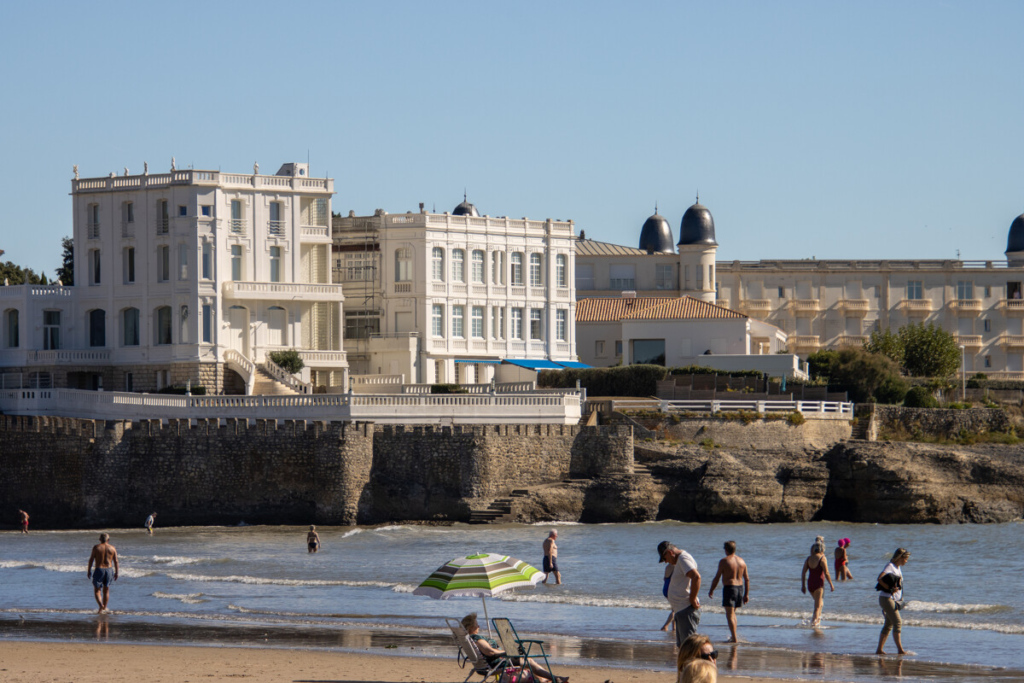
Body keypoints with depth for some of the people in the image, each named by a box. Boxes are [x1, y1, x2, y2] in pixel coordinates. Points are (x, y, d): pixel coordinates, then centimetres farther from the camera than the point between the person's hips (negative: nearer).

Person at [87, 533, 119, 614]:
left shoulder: (96, 547, -2)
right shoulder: (112, 548, 4)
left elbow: (91, 559, -3)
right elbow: (116, 561, 3)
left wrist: (89, 570, 4)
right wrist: (116, 573, 10)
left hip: (99, 570, -3)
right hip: (108, 570, 3)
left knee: (97, 590, 3)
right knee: (106, 590, 17)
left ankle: (101, 605, -20)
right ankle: (104, 608, 19)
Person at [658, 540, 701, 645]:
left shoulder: (683, 559, -15)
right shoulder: (678, 560, 18)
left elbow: (696, 577, -29)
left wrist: (692, 600, -23)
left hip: (687, 610, -11)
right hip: (681, 610, 11)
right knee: (682, 644, 15)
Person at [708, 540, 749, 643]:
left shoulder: (724, 561, -9)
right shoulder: (741, 561, 9)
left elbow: (717, 578, -7)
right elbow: (747, 579, 11)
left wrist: (711, 590, 6)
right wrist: (746, 594, 16)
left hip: (729, 588, -6)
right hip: (740, 587, 6)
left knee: (729, 614, -5)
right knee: (733, 612, 21)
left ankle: (734, 638, -13)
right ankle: (734, 637, 22)